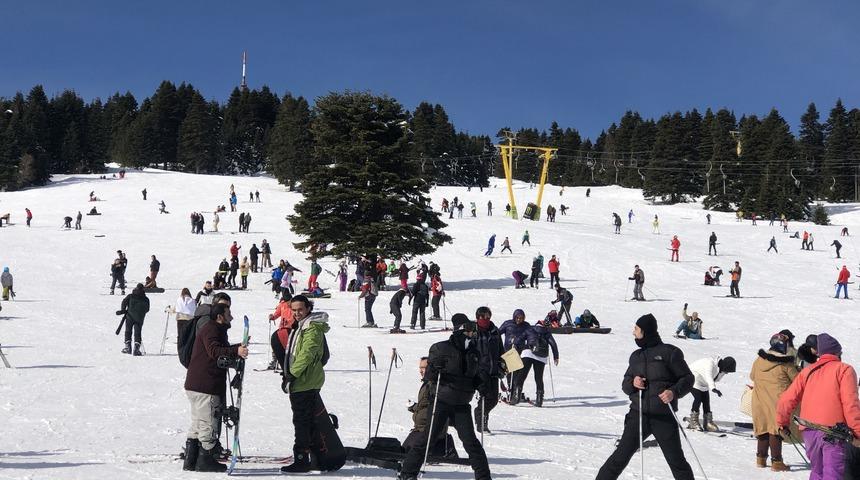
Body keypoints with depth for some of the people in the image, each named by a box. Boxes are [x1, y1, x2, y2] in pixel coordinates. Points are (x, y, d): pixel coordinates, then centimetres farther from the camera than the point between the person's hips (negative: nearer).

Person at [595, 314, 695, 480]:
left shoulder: (669, 352, -4)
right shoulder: (636, 356, 12)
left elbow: (688, 378, -1)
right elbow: (625, 384, 17)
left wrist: (674, 392, -19)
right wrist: (632, 383, -6)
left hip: (664, 417, -3)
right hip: (639, 415, 3)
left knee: (676, 460, 5)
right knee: (621, 455, -2)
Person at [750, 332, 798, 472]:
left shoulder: (758, 360, 4)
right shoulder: (786, 364, -10)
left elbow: (752, 376, 19)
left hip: (760, 401, 5)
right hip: (778, 401, -5)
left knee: (764, 428, 16)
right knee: (776, 431, -2)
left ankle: (761, 458, 23)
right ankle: (776, 461, -2)